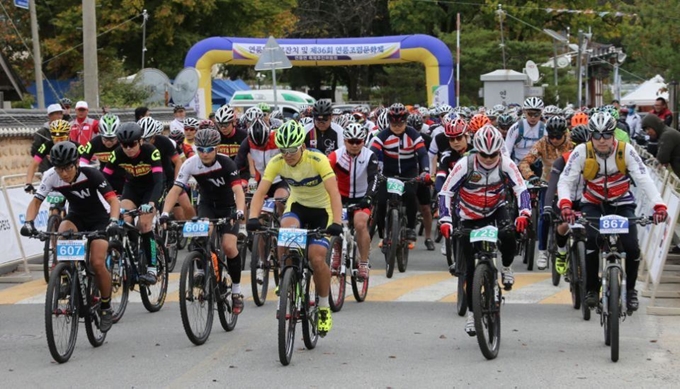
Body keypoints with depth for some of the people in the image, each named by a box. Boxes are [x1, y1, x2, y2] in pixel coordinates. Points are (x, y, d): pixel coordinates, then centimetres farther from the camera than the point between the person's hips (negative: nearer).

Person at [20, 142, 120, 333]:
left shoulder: (91, 175, -30)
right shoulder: (51, 177, -21)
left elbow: (113, 200, -34)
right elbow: (36, 201, -15)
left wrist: (113, 221, -51)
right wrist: (28, 222, -33)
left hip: (99, 219, -3)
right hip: (76, 217, 3)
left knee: (97, 263, -19)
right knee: (62, 234, -32)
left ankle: (106, 307, 4)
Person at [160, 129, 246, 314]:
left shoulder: (226, 163, -25)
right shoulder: (190, 164, -19)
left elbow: (238, 189, -35)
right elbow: (176, 189, -23)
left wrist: (240, 211, -53)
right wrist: (165, 213, -38)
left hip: (228, 206, -2)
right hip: (207, 204, 2)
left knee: (229, 246, -19)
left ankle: (236, 290, -1)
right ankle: (202, 268, -6)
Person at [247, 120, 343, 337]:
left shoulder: (318, 160, -29)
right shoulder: (276, 163, -19)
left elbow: (334, 193, -36)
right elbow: (260, 192, -23)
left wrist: (337, 222, -51)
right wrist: (253, 217, -41)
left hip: (321, 209, -3)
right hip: (297, 205, 3)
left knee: (316, 258, -18)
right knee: (286, 231, -32)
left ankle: (324, 308, 5)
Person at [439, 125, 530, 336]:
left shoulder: (506, 164, -19)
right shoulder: (465, 165, -23)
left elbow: (521, 189, -23)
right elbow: (446, 193, -20)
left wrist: (524, 213, -41)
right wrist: (445, 220, -32)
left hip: (497, 210, 1)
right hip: (470, 217, 0)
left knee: (508, 237, -33)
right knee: (472, 266, -2)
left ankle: (507, 267, -1)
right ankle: (472, 312, 11)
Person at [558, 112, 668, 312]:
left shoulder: (626, 150, -17)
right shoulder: (582, 152, -17)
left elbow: (644, 179, -23)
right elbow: (565, 181, -20)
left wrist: (658, 204, -38)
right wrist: (565, 203, -41)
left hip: (622, 204, 0)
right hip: (593, 204, 0)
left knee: (632, 247, -16)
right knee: (592, 241, -27)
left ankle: (630, 289, 11)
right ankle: (591, 289, -7)